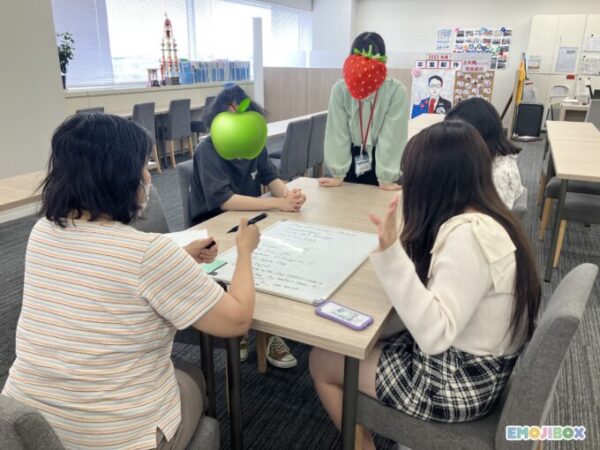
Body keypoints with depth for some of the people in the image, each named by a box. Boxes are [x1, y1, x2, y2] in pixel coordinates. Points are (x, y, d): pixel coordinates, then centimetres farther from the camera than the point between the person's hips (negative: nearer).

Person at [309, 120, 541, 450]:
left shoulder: (468, 235, -30)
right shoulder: (484, 218, -1)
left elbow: (434, 335, -34)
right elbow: (432, 282, 2)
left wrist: (391, 251, -40)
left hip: (459, 382, -9)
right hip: (476, 364, 9)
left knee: (321, 362, 4)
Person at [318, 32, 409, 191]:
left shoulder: (397, 91, -16)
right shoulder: (340, 89, -11)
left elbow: (392, 136, -18)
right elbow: (337, 131, -11)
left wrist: (386, 178, -19)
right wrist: (337, 174, -13)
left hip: (383, 162, -1)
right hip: (352, 159, 2)